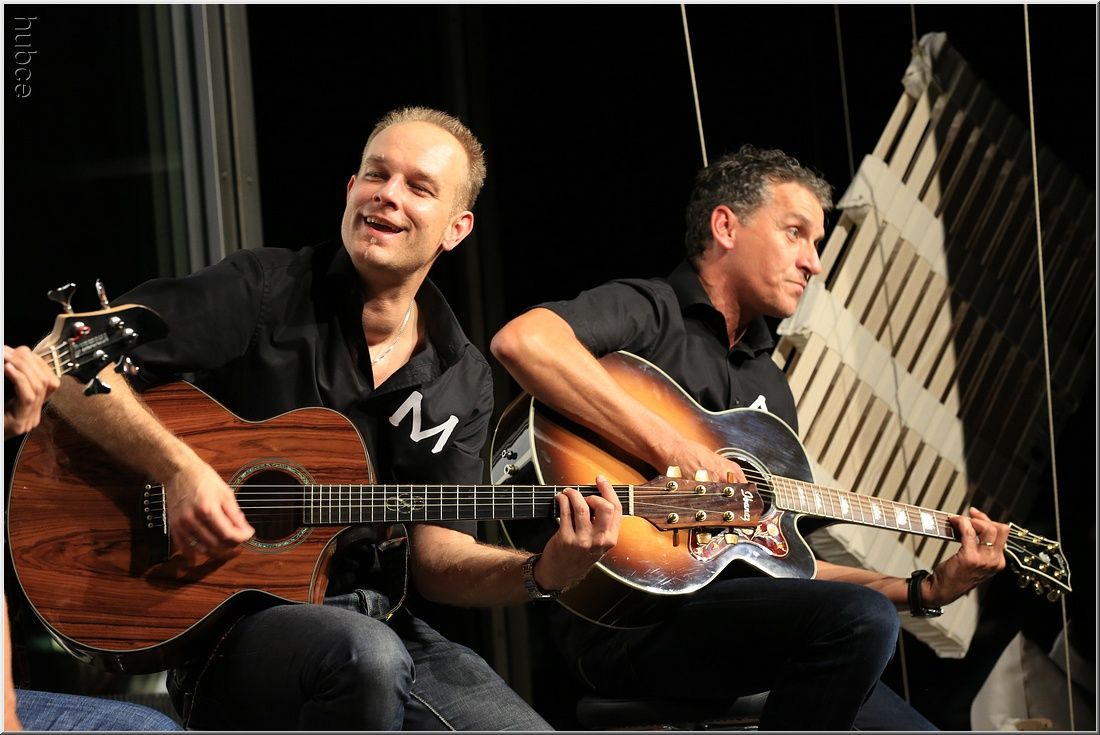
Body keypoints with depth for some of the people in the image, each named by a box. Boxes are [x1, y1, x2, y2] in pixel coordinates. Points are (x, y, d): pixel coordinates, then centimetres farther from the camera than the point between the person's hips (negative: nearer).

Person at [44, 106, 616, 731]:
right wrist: (178, 467, -23)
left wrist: (542, 569, -14)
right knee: (367, 657, -35)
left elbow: (434, 556, 5)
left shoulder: (463, 381, 11)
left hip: (380, 624, 3)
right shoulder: (263, 291, -3)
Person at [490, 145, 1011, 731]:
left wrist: (928, 590, 12)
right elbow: (521, 341, -25)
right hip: (624, 619, -8)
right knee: (859, 619, -28)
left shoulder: (770, 385, 23)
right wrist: (672, 448, -23)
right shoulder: (648, 313, -2)